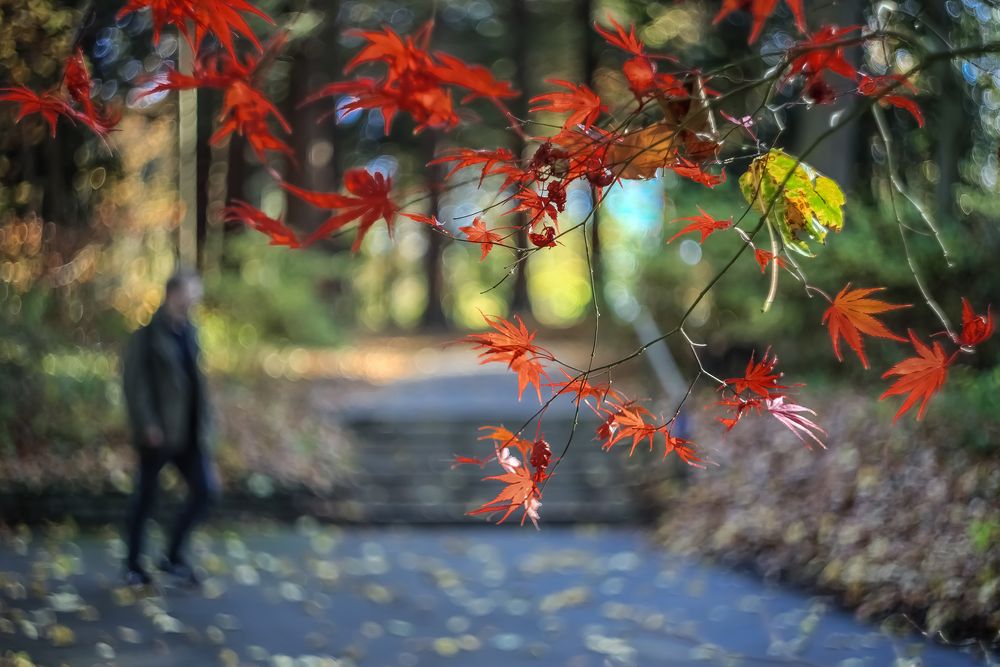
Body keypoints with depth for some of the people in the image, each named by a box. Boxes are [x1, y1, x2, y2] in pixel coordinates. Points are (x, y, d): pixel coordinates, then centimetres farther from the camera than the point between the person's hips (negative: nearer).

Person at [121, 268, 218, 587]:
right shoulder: (147, 333, -11)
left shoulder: (188, 331, 9)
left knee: (206, 490, 2)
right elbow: (134, 380, -15)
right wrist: (147, 423, -20)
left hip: (189, 430, 6)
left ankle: (173, 555, 18)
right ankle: (133, 564, 22)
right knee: (146, 495, 6)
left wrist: (204, 416, 9)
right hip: (158, 432, -6)